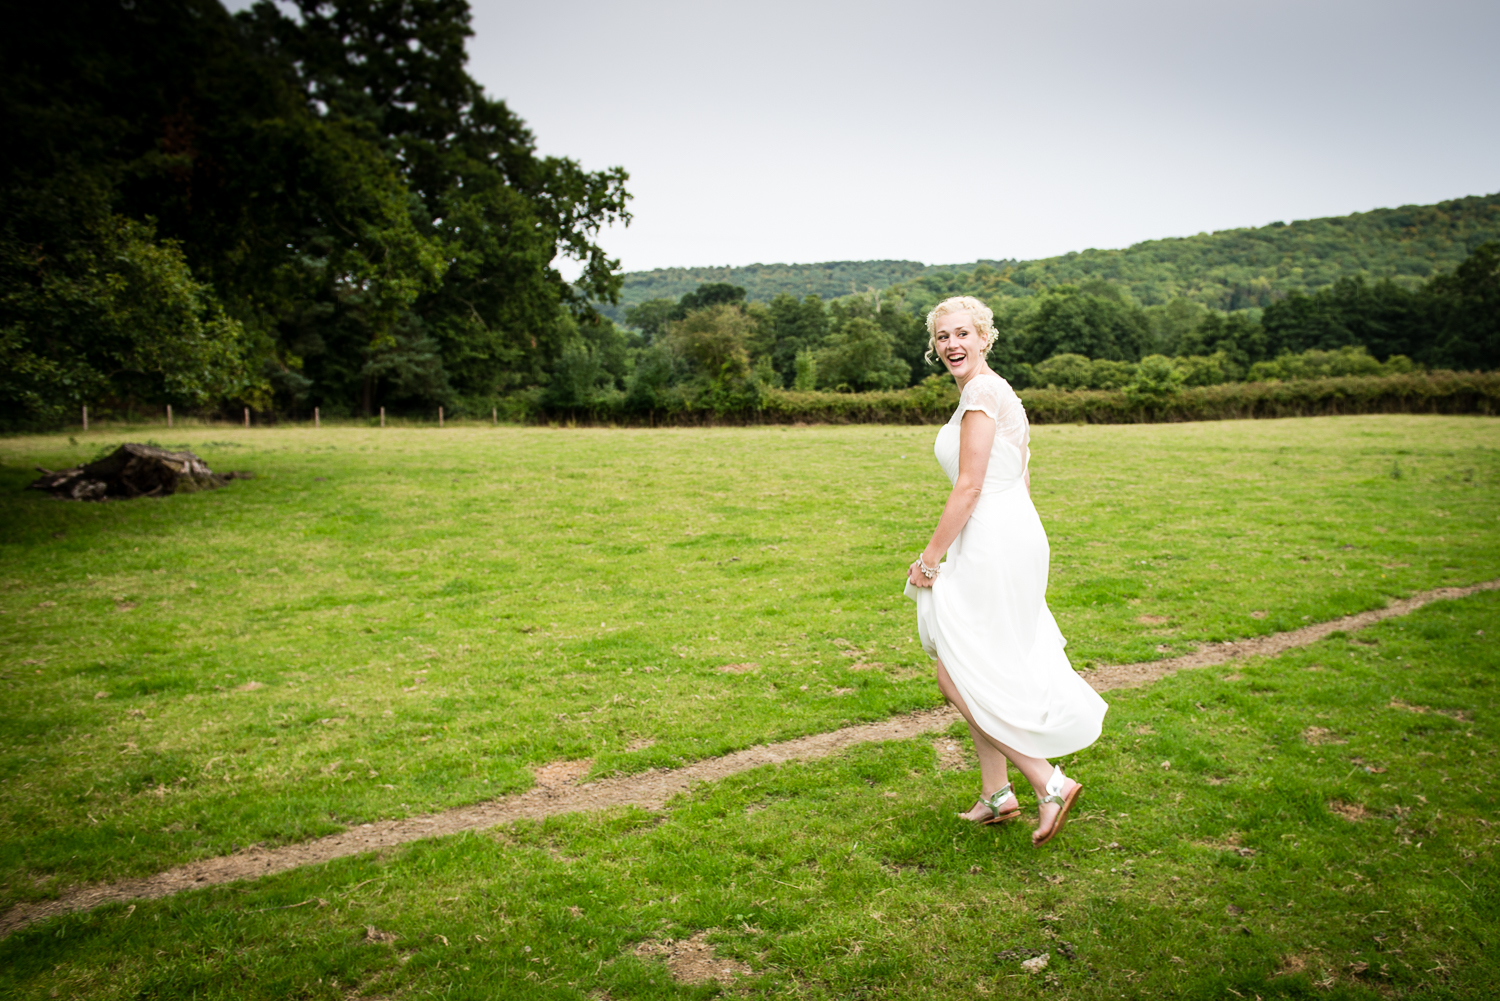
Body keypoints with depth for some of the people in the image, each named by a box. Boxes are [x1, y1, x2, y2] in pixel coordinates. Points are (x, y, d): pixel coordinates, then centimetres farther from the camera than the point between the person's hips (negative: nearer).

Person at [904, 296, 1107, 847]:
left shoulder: (981, 392, -14)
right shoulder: (997, 390, 17)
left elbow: (969, 487, -19)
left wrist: (929, 558, -12)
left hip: (992, 545, -10)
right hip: (1014, 535, 10)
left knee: (957, 675, -3)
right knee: (984, 671, 17)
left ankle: (1050, 783, 1)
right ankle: (995, 795, 26)